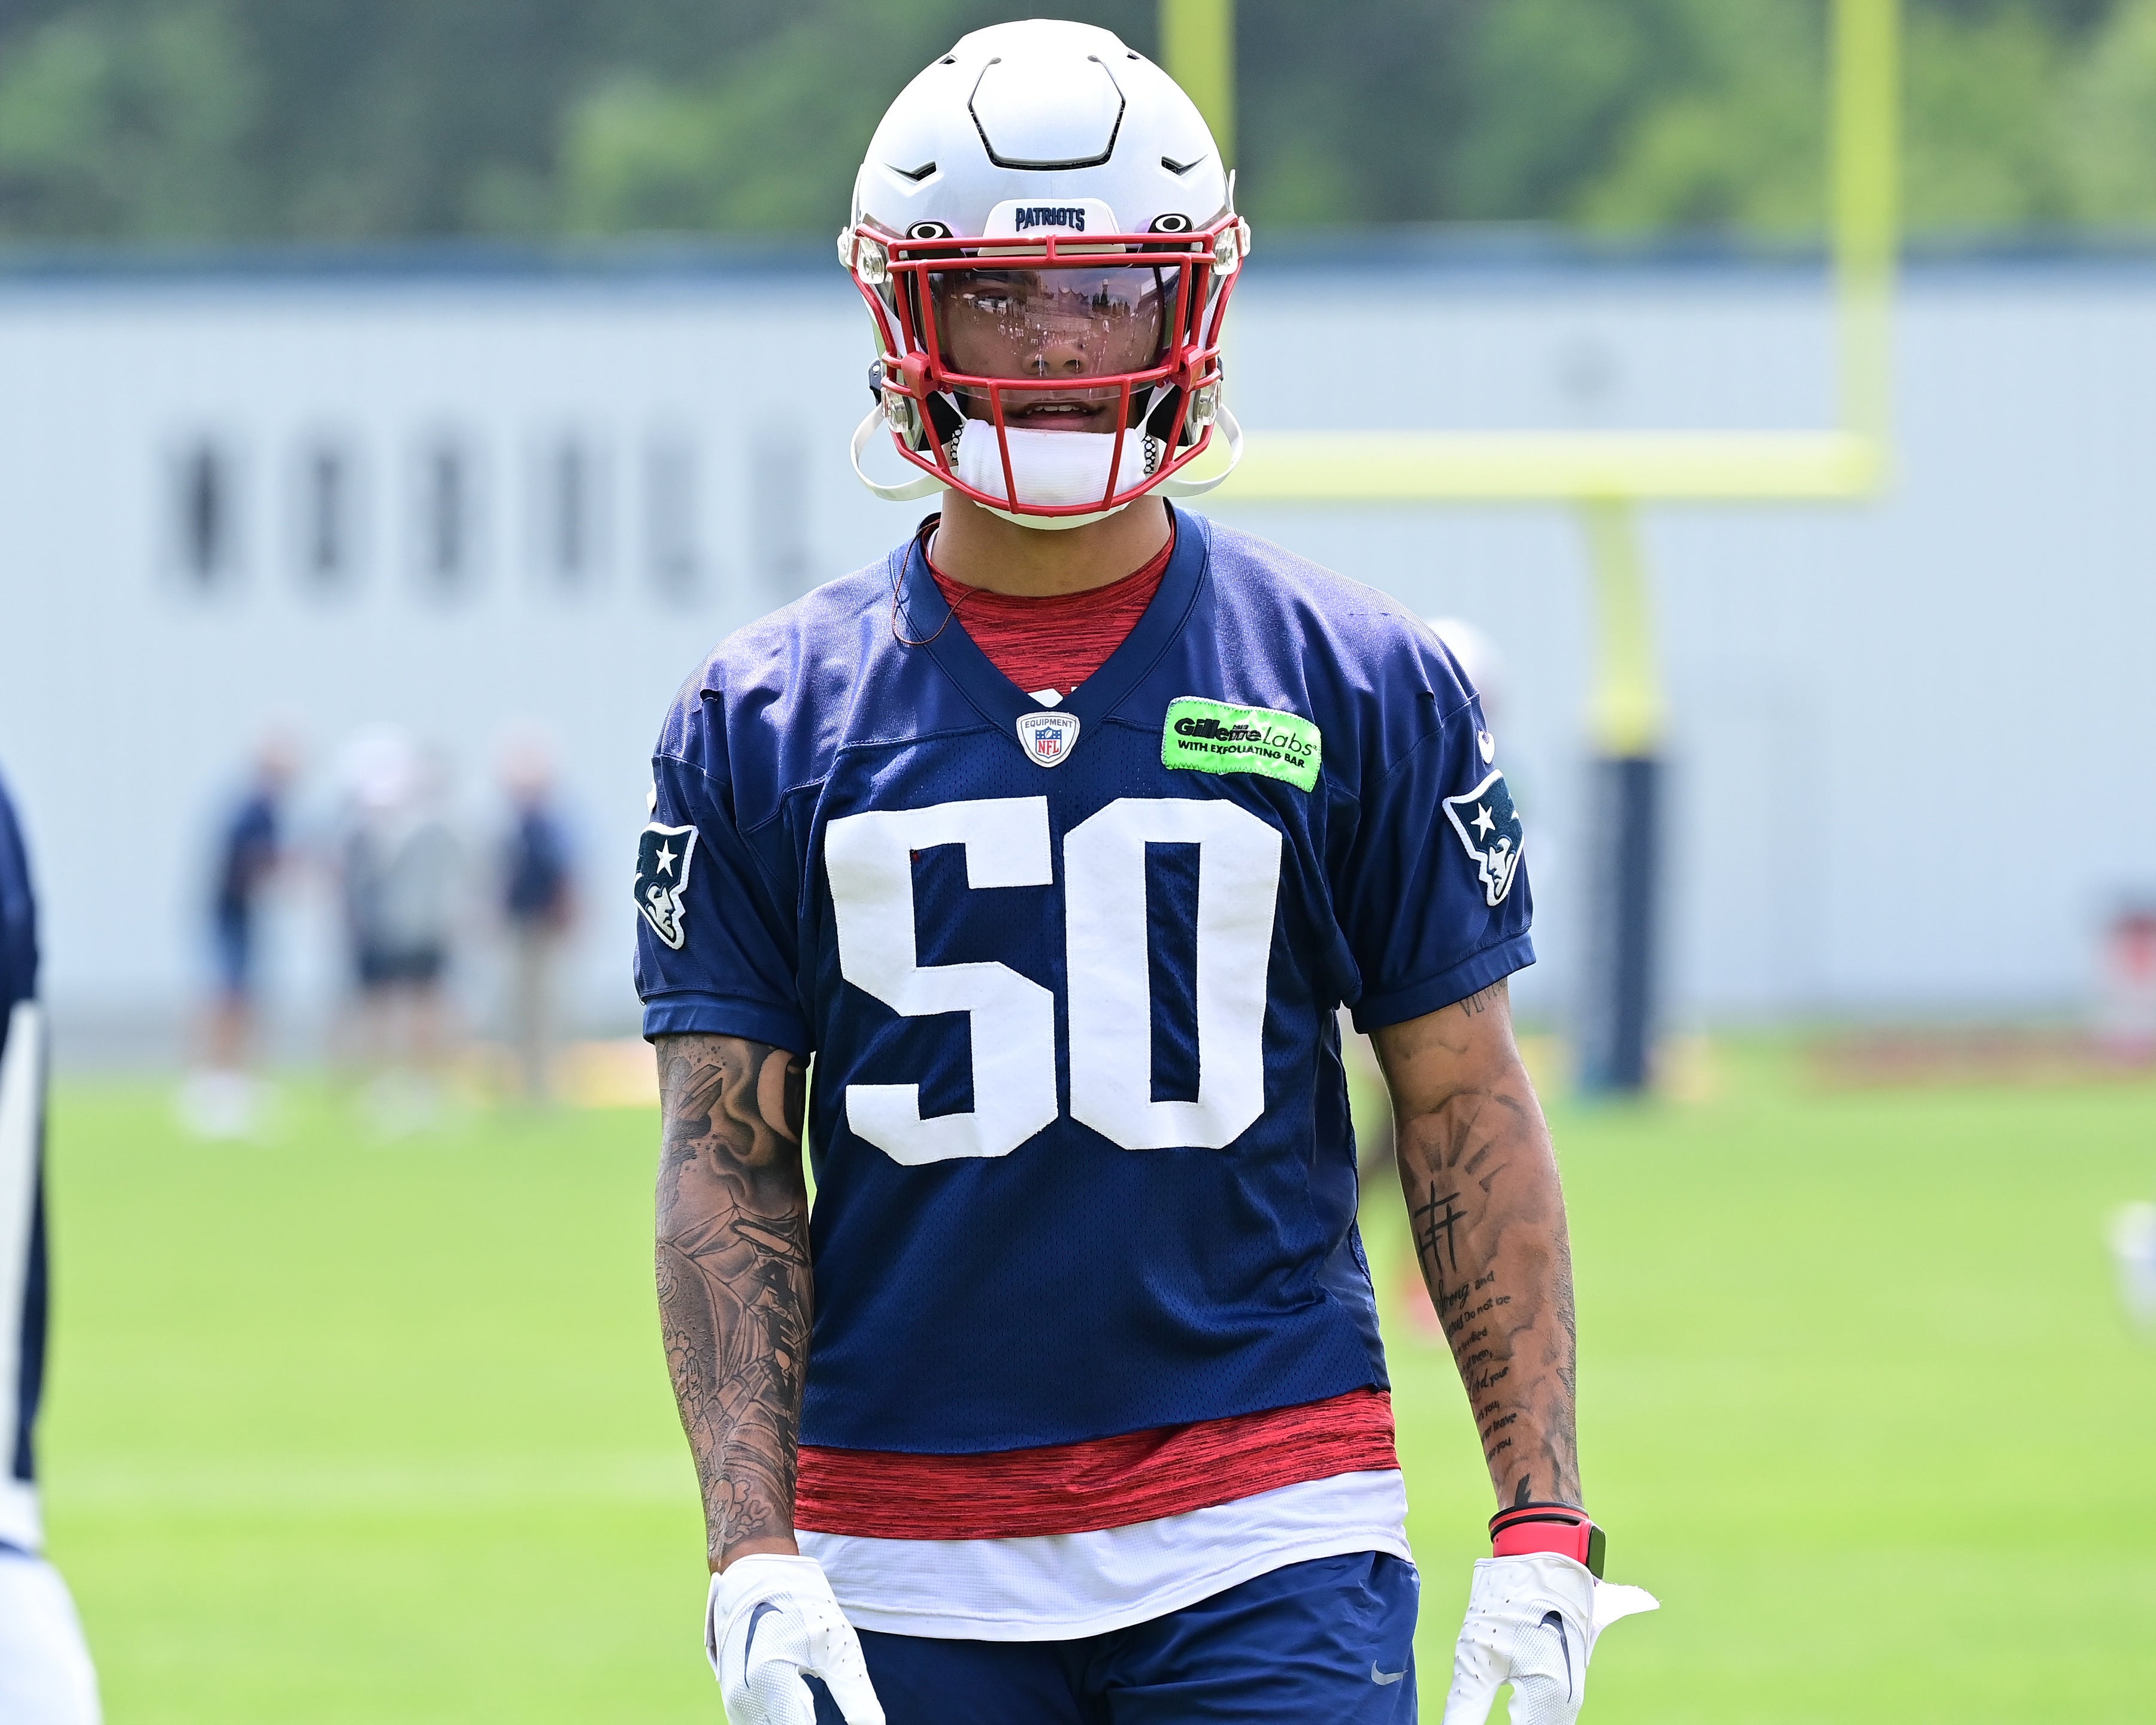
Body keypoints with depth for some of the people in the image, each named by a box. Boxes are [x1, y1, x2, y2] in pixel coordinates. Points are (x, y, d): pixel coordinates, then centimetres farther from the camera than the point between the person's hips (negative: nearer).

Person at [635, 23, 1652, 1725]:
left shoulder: (1361, 690, 4)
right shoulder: (760, 723, 6)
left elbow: (1468, 1108, 6)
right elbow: (728, 1156, 5)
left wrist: (1544, 1522, 0)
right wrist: (754, 1558, -6)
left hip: (1267, 1554, -1)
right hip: (907, 1566, 1)